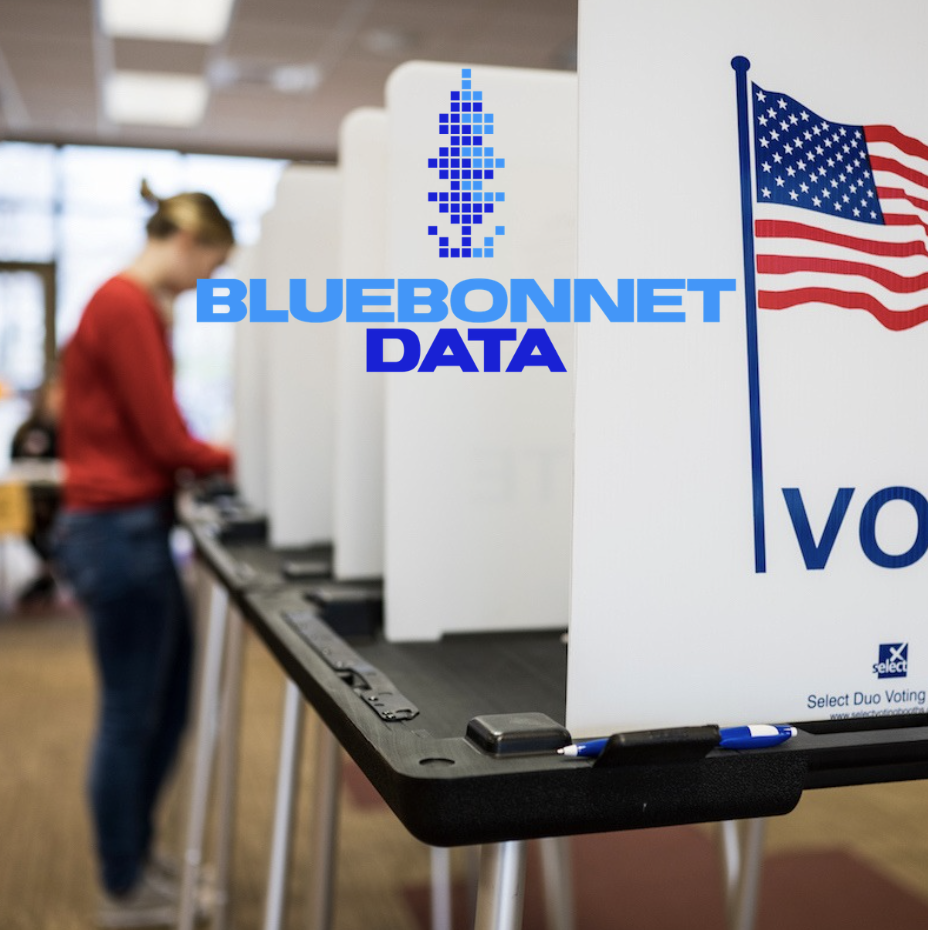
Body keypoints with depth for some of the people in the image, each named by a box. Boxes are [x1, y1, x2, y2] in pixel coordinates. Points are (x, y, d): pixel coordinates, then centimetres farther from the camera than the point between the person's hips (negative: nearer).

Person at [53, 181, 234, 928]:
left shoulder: (132, 303, 13)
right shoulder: (127, 308, -18)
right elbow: (166, 440, -17)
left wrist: (210, 456, 4)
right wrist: (238, 460, -1)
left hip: (134, 527, 10)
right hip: (120, 531, -10)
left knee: (168, 701, 19)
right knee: (131, 716, 4)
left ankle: (136, 852, 36)